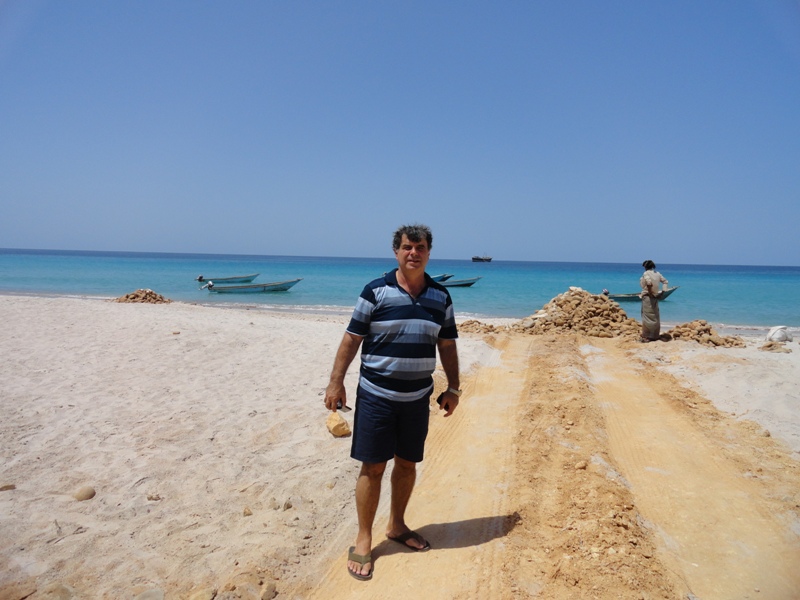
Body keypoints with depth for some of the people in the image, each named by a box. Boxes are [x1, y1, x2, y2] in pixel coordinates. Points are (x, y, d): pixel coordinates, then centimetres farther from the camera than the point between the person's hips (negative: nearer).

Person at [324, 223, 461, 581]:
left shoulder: (440, 296, 3)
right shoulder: (376, 291, -8)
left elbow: (447, 345, 10)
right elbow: (351, 339, -5)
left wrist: (453, 388, 8)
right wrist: (336, 381, -7)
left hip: (418, 397, 4)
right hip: (376, 395, -4)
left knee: (407, 463, 15)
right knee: (373, 467, 2)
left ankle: (397, 526, 35)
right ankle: (363, 541, 17)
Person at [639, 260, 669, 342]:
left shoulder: (646, 273, -11)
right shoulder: (657, 273, 11)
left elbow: (649, 283, -29)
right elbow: (665, 281, 14)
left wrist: (650, 293, -18)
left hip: (648, 297, -7)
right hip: (655, 297, 7)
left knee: (647, 316, -4)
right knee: (655, 317, 13)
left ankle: (646, 336, -4)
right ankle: (655, 335, 19)